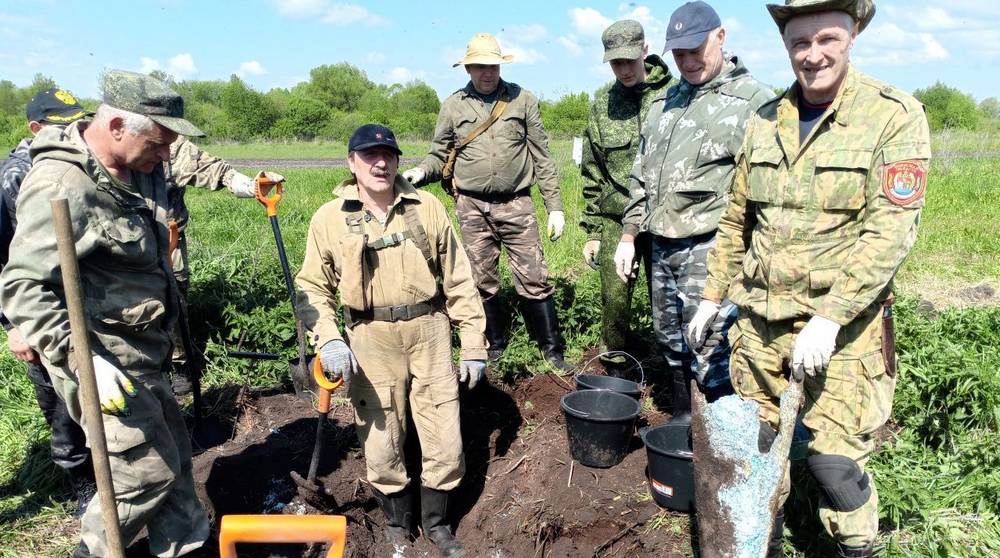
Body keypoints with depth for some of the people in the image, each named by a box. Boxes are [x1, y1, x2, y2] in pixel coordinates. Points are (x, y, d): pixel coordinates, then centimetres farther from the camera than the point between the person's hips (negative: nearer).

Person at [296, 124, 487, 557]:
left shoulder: (427, 208, 1)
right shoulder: (329, 219, -1)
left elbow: (458, 280, 4)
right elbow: (313, 287, 3)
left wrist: (474, 345, 4)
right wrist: (328, 339, -14)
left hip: (429, 333, 1)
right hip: (371, 342, -1)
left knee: (445, 443, 7)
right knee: (381, 446, 10)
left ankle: (437, 523, 35)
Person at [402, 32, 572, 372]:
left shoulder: (522, 100, 5)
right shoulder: (453, 106, 6)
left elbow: (542, 157, 6)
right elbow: (440, 155, 11)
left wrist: (554, 206, 3)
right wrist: (420, 173, -12)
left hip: (516, 204, -1)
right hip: (472, 206, 1)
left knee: (533, 278, -2)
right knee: (483, 282, 8)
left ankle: (551, 350, 11)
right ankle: (495, 347, 25)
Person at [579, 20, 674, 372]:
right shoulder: (601, 104, 7)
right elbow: (592, 172, 11)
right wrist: (591, 230, 9)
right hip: (615, 219, 2)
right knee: (614, 297, 3)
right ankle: (615, 372, 22)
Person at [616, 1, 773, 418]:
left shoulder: (752, 100, -6)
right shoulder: (664, 102, 16)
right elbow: (641, 176, 20)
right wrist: (629, 235, 15)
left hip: (709, 250, -7)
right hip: (661, 247, 7)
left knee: (712, 358, -6)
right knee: (671, 346, 18)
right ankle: (681, 425, 36)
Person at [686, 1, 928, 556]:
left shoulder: (894, 115, -8)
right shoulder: (765, 121, 6)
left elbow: (890, 231, -16)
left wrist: (829, 318, -23)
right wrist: (713, 294, 13)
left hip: (841, 324, -4)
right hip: (759, 316, 5)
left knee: (834, 458, -1)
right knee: (755, 442, 14)